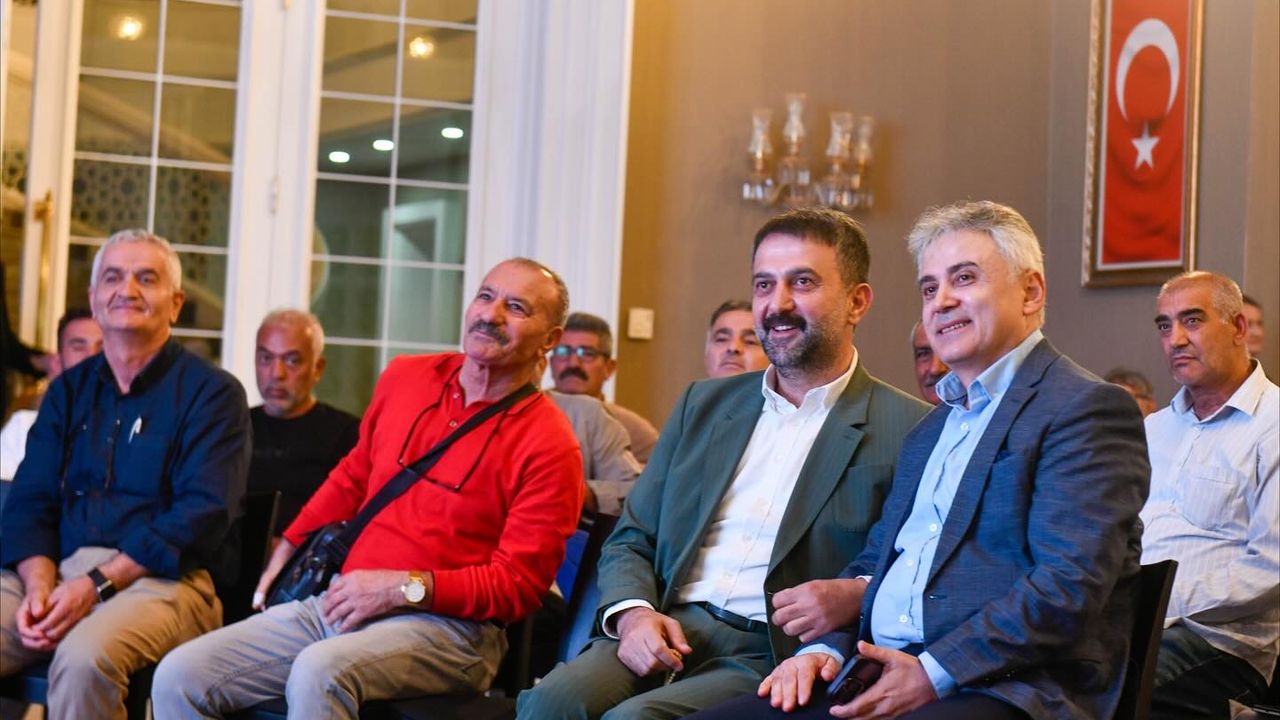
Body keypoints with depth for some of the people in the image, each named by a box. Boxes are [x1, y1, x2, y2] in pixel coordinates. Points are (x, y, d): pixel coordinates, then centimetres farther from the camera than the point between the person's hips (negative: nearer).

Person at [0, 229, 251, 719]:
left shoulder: (211, 393, 2)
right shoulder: (68, 390, 19)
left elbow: (203, 513, -9)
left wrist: (97, 584, -17)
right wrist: (40, 586, -9)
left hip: (160, 577, -4)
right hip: (57, 569, 4)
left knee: (84, 656, -34)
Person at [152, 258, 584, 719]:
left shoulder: (548, 443, -7)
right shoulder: (405, 377, 12)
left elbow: (518, 584, -9)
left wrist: (405, 587, -15)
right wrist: (288, 550, 23)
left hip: (447, 625, -6)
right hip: (339, 604, 7)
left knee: (319, 673, -36)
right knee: (179, 677, -10)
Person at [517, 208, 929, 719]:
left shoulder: (908, 430, 1)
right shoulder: (704, 404, 17)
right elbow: (630, 542, 17)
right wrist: (633, 614, -4)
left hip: (777, 655, -4)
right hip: (666, 631, 4)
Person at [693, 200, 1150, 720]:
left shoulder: (1088, 409, -3)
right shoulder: (929, 431, 25)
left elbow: (1071, 584, -14)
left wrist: (932, 674, -18)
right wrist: (825, 648, 5)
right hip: (880, 676, 8)